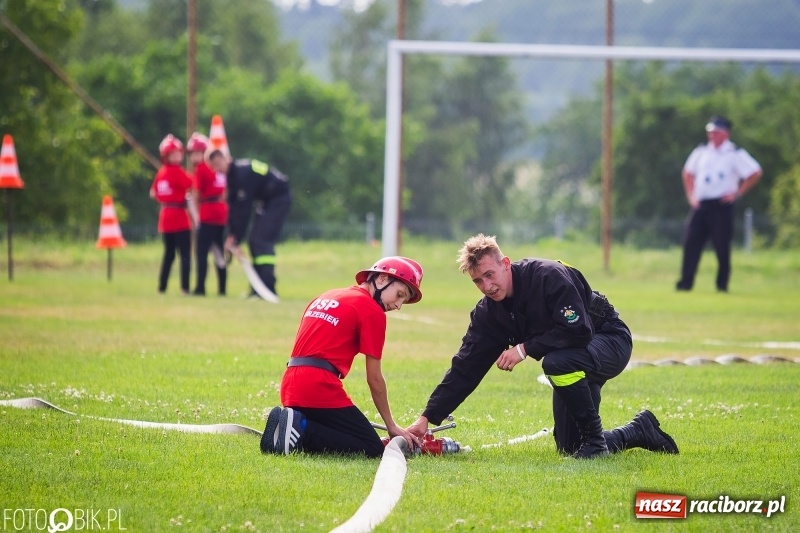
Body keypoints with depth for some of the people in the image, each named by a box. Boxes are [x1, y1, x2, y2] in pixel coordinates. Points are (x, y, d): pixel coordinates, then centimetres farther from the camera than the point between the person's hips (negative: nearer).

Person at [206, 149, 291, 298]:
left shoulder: (242, 172, -24)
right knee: (254, 242, 8)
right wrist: (232, 234, -3)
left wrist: (235, 238, -20)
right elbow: (233, 206, 6)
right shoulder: (232, 175, 5)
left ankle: (268, 289, -22)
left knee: (262, 241, -18)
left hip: (279, 198, -10)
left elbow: (244, 208, -24)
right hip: (266, 201, 10)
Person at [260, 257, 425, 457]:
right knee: (373, 449, -5)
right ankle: (303, 431, -19)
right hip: (320, 389, -8)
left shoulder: (325, 297, 24)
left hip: (290, 388, 8)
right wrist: (392, 426, 9)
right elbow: (374, 379, 0)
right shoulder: (372, 311, -1)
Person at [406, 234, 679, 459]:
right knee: (569, 449, 3)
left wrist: (525, 348, -30)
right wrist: (427, 418, -14)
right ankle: (640, 431, 27)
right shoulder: (488, 312, -7)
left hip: (610, 342, -8)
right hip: (573, 366, 8)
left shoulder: (549, 276, -28)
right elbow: (465, 367, -7)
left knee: (556, 362, -38)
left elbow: (578, 331, -34)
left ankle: (595, 438, -19)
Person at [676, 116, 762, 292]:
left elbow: (755, 173, -8)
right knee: (691, 243, -3)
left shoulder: (735, 154, -3)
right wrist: (691, 195, 11)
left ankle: (722, 284, 3)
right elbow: (688, 173, 23)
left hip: (722, 205, -5)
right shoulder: (701, 152, 13)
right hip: (700, 205, 5)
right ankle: (685, 283, -2)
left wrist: (738, 193, -9)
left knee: (722, 246, -4)